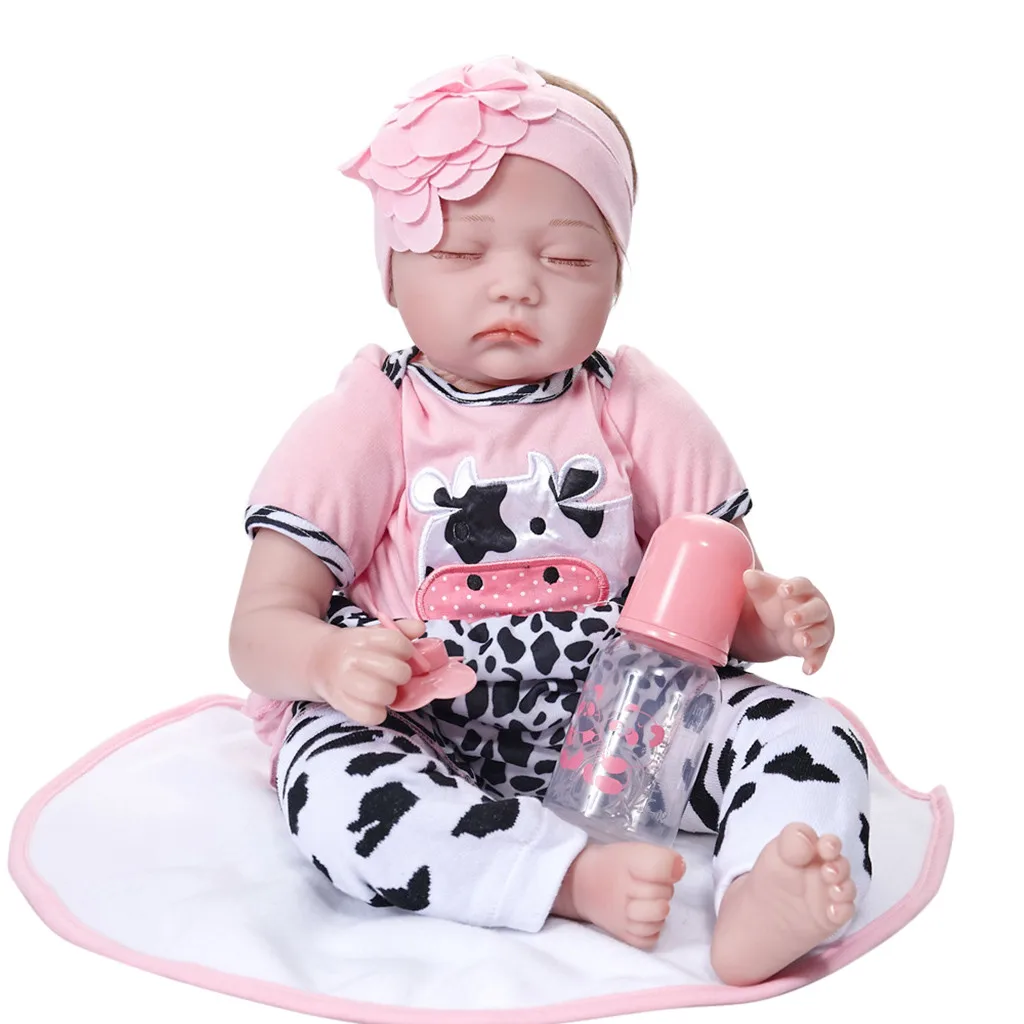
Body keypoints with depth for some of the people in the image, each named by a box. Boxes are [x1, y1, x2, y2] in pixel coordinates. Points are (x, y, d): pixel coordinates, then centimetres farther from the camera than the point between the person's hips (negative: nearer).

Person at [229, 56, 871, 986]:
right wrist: (333, 662, -31)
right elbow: (262, 625, -7)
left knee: (805, 729, -16)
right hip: (427, 735, -1)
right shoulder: (365, 421, -3)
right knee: (327, 772, -31)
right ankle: (579, 876, -34)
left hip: (621, 719, 2)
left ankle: (759, 905, -40)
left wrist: (767, 619, -19)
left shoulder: (639, 410, 3)